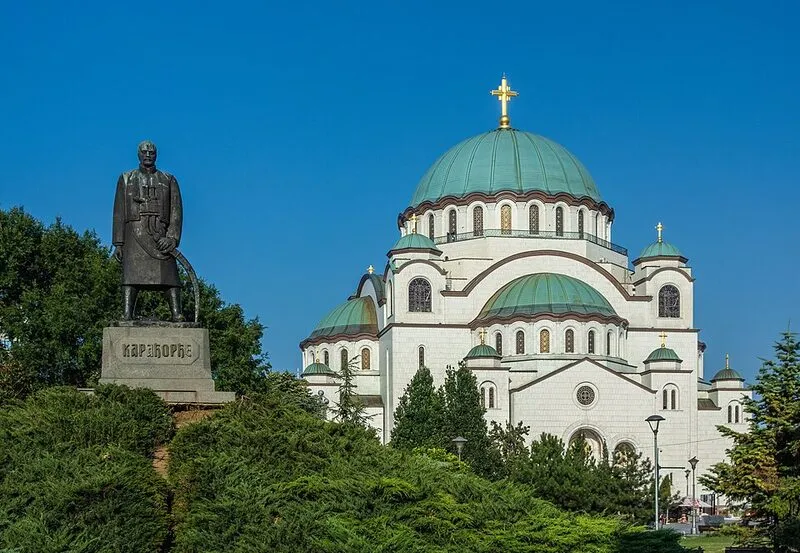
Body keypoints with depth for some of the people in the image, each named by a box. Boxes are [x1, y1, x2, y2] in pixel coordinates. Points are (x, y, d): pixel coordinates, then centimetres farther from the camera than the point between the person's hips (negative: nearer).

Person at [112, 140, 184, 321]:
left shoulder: (169, 180, 15)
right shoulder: (126, 179, 15)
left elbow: (176, 211, 5)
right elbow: (119, 213, 10)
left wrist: (172, 237, -11)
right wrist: (118, 243, 0)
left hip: (161, 237, 1)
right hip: (134, 235, -1)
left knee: (169, 277, -9)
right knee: (131, 278, -11)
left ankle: (178, 317, -15)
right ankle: (126, 317, -18)